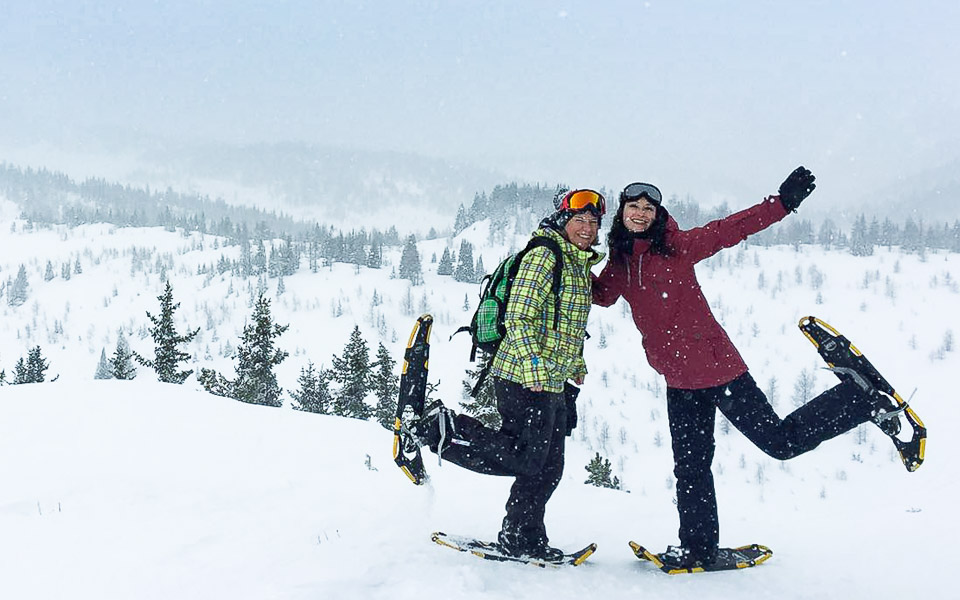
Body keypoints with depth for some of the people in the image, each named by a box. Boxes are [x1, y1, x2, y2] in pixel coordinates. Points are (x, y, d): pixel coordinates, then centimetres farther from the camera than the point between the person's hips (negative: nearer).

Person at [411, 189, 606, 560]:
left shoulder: (580, 265, 17)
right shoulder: (543, 257, -13)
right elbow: (519, 319, -19)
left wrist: (576, 364, 23)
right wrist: (534, 368, -26)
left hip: (555, 383, 10)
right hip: (525, 379, -10)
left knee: (548, 468, 12)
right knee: (521, 459, -11)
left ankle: (523, 539, 22)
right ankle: (443, 429, -2)